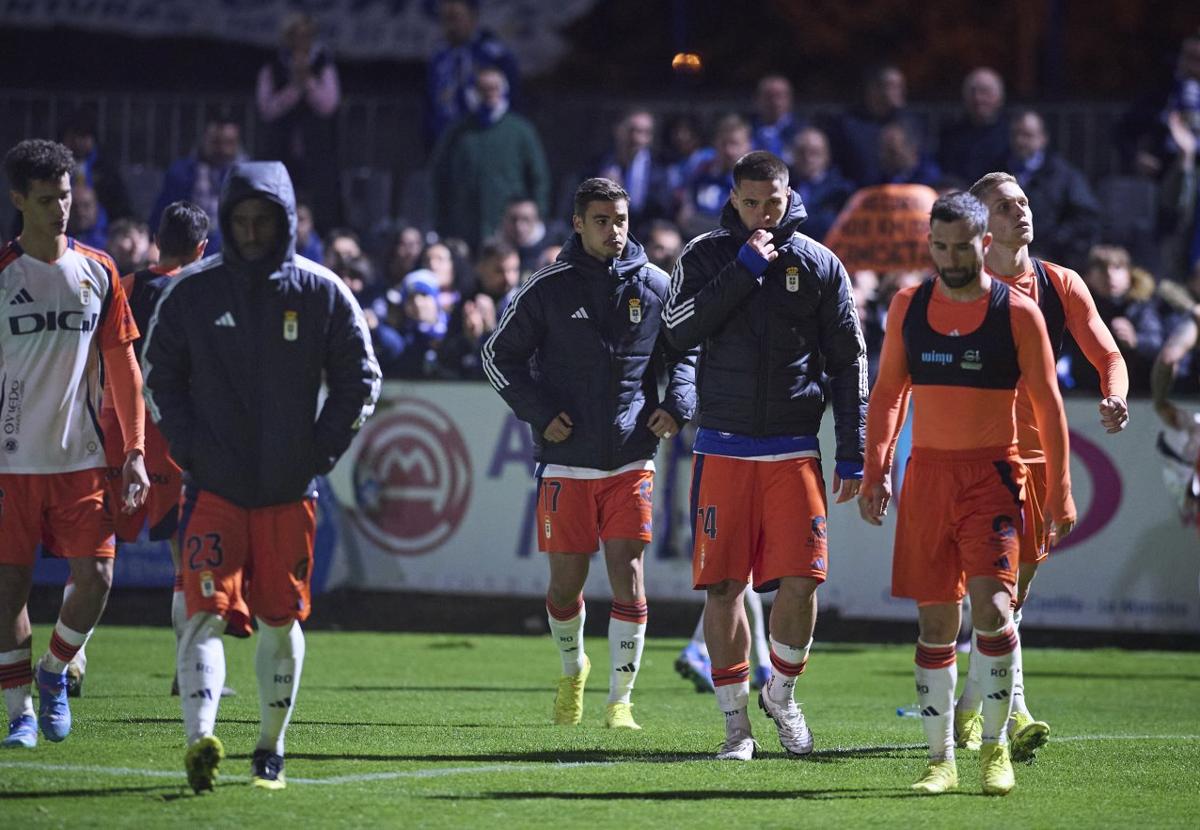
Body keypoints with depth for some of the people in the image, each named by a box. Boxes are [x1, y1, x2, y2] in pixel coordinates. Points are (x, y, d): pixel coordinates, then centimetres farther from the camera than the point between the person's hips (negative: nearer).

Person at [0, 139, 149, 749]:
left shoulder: (98, 272, 6)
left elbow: (122, 365, 10)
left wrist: (134, 452, 4)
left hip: (82, 459, 2)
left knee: (96, 578, -5)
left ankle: (53, 670, 22)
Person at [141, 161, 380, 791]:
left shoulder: (322, 293, 1)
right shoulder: (190, 293, 1)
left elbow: (360, 380, 7)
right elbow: (158, 376, 8)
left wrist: (320, 453, -2)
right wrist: (188, 450, -4)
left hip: (290, 492, 1)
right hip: (213, 489, -1)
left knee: (282, 621, 8)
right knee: (207, 613, -14)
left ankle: (270, 750, 21)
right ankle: (200, 740, -26)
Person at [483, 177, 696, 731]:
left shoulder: (655, 286, 3)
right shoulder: (548, 289, -1)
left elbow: (686, 352, 16)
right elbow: (499, 355, 6)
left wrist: (678, 404, -2)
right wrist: (538, 412, -5)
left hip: (631, 463, 0)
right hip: (565, 463, 0)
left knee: (628, 576, -8)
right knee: (566, 582, 5)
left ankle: (620, 700, -1)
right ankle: (572, 669, 34)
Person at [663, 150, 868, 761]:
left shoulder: (820, 265, 5)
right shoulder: (705, 256, 5)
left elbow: (849, 363, 7)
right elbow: (679, 328, -12)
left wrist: (852, 457, 3)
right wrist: (745, 269, -15)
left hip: (793, 450, 0)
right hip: (723, 450, 0)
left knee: (801, 580, -9)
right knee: (723, 585, -2)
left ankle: (781, 694, 15)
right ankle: (736, 722, 8)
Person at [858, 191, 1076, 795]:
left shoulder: (1018, 313, -3)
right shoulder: (908, 308, 6)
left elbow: (1048, 407, 1)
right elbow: (887, 394, 14)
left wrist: (1059, 495, -2)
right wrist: (875, 471, 3)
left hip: (992, 474, -3)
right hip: (927, 473, 3)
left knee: (992, 605, -18)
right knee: (935, 621, 3)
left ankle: (994, 746, -4)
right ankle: (941, 759, 10)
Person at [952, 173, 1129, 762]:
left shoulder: (1061, 285, 7)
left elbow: (1107, 355, 6)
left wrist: (1115, 398, -17)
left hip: (1040, 455, 4)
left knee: (1012, 590, 10)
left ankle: (969, 709, 22)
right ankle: (1014, 713, -21)